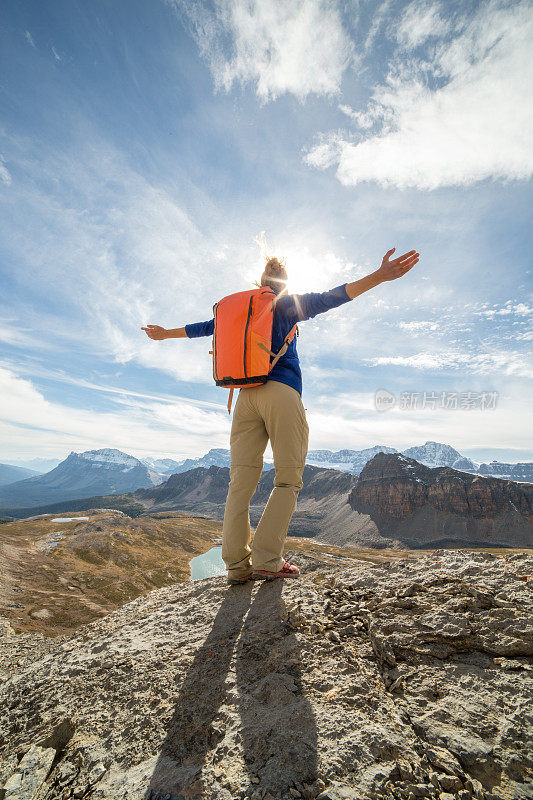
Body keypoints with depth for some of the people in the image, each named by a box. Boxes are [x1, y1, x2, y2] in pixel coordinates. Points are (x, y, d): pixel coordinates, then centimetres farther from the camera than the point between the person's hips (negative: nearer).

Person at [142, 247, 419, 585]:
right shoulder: (289, 303, 13)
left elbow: (204, 327, 34)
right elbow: (328, 298, 0)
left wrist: (165, 334, 50)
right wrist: (380, 276, -4)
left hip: (245, 395, 5)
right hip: (281, 392, -4)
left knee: (241, 481, 1)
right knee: (288, 479, 0)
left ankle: (237, 564, 3)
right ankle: (266, 559, -6)